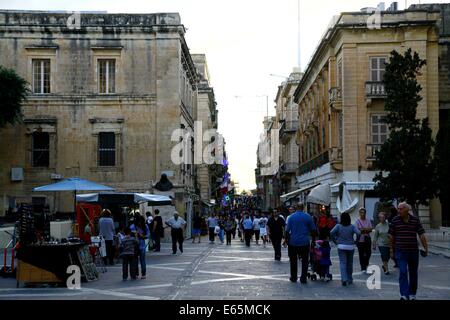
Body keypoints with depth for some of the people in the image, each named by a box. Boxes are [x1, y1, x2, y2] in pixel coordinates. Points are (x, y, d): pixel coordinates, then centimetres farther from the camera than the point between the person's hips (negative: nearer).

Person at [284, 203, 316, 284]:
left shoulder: (291, 217, -3)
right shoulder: (308, 217, -1)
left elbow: (287, 230, -6)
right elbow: (313, 230, 2)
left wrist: (286, 240, 4)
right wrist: (313, 240, 13)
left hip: (293, 242, 0)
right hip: (305, 243, 0)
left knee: (293, 261, 12)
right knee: (305, 261, 7)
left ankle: (293, 277, 16)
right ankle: (303, 278, 4)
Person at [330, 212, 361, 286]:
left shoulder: (338, 226, -2)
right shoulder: (352, 227, -1)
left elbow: (331, 233, -12)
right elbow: (358, 233, -13)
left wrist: (335, 241, -1)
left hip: (341, 247, -1)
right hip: (350, 247, 1)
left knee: (342, 263, -2)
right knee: (349, 263, 14)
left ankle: (344, 279, -17)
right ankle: (349, 279, 24)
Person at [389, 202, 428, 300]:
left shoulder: (415, 220, -1)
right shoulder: (395, 220, -1)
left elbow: (422, 235, -3)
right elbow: (391, 236, 6)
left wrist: (426, 248, -8)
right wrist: (392, 249, 8)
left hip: (414, 251, 2)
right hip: (401, 251, -2)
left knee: (413, 274, 12)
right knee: (403, 272, -13)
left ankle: (412, 294, 27)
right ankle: (404, 295, -17)